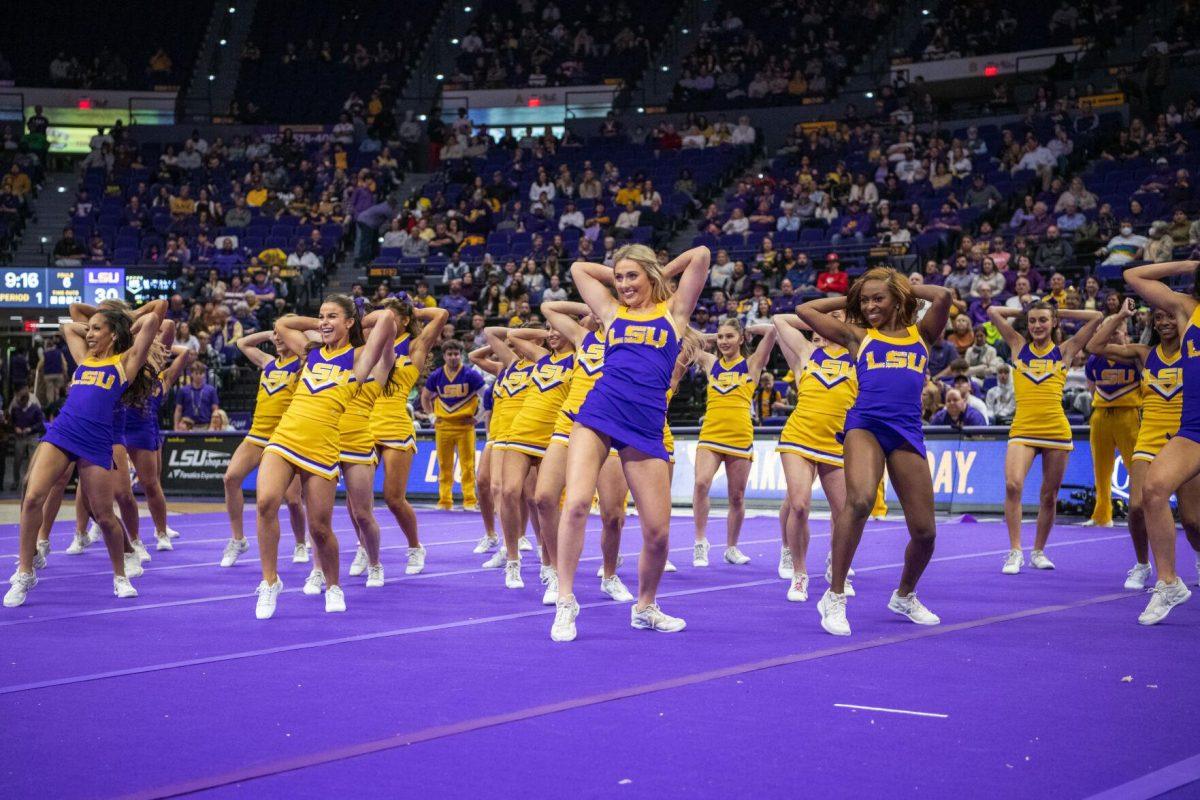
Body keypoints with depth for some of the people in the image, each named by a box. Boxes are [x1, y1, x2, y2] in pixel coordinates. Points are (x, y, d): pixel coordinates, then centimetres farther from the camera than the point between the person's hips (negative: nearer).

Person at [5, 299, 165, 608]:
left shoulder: (126, 361, 7)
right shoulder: (85, 358, 21)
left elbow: (158, 309, 3)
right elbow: (68, 326, 40)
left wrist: (128, 321, 19)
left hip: (95, 444, -4)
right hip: (60, 433, 4)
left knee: (104, 516, 1)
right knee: (32, 498, -13)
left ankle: (120, 577, 22)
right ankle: (25, 573, -2)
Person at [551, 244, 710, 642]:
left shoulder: (673, 311, 13)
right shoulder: (612, 311, 18)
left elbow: (700, 255, 8)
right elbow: (578, 268, 29)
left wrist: (659, 275, 19)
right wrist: (620, 277, 28)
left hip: (645, 427, -1)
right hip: (598, 415, 1)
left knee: (658, 531, -2)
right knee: (576, 504, -19)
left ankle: (645, 608, 22)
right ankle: (565, 601, -9)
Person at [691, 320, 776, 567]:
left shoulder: (751, 364, 7)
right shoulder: (710, 362, 14)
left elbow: (771, 330, -3)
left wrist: (746, 331, 11)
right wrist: (715, 336, 19)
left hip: (740, 436, -1)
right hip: (710, 433, 1)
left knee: (737, 496, 6)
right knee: (701, 483, -21)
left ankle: (731, 548, 22)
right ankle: (700, 542, -10)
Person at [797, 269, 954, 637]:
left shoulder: (921, 334, 18)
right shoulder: (858, 335, 17)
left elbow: (944, 297, 0)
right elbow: (805, 310, 20)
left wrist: (907, 288, 15)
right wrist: (848, 300, 25)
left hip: (907, 432, 2)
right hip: (865, 424, -2)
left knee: (924, 531, 1)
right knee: (860, 499, -31)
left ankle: (905, 596, 31)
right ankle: (835, 597, -21)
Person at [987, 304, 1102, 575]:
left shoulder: (1064, 351, 9)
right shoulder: (1019, 346, 11)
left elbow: (1096, 317, 7)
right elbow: (993, 312, 10)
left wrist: (1058, 313, 12)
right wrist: (1024, 312, 16)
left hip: (1056, 429, 1)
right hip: (1023, 428, -1)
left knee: (1049, 496, 6)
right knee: (1013, 484, -22)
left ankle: (1038, 551, 24)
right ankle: (1015, 551, -16)